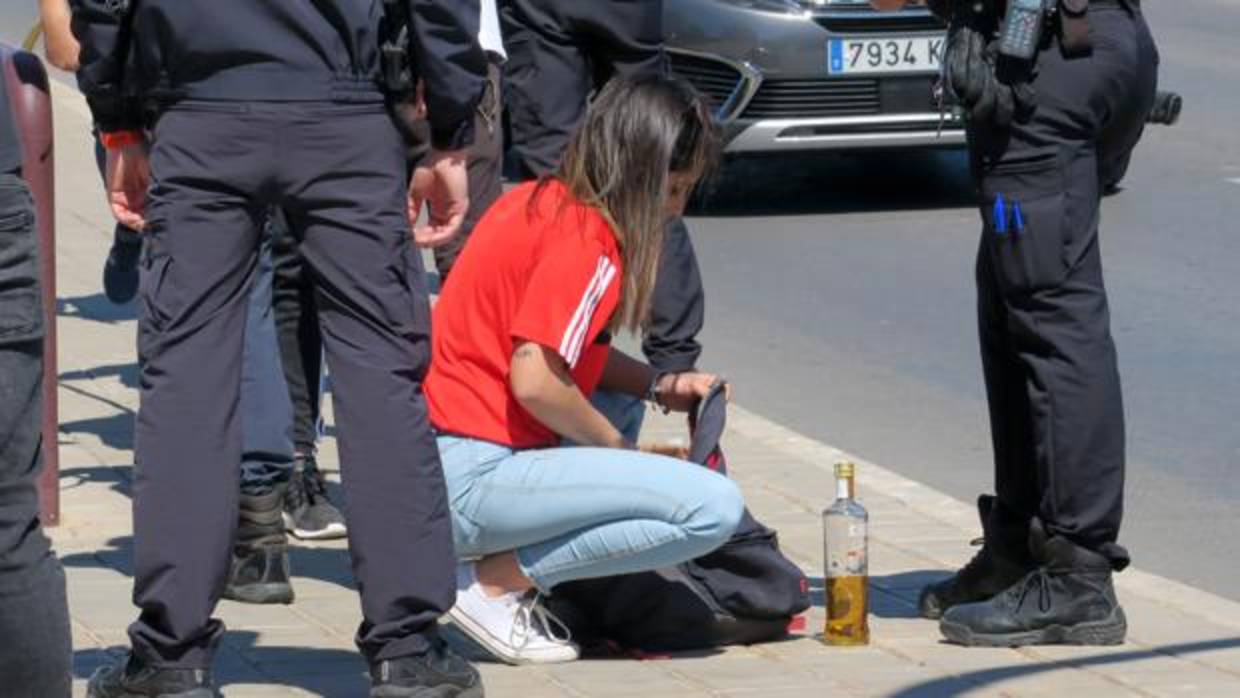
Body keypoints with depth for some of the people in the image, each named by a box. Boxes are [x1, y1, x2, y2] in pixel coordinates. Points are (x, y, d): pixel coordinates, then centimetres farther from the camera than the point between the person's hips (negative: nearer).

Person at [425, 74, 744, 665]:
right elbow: (535, 381, -22)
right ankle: (497, 582, -8)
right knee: (716, 508, -16)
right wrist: (620, 449, -6)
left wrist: (660, 387, 12)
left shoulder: (534, 200, 13)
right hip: (472, 479, -10)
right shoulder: (589, 244, -14)